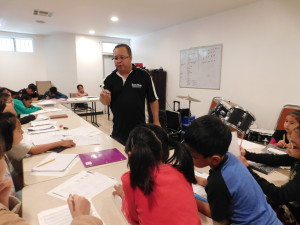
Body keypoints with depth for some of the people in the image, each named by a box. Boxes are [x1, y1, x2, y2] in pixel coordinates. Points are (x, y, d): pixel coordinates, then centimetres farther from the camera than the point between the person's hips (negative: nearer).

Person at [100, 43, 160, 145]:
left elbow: (153, 100, -1)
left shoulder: (143, 76, -6)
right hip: (118, 130, 3)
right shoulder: (110, 79, 2)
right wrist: (103, 97, -24)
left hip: (139, 130, -2)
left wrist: (156, 122, -5)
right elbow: (106, 102, 0)